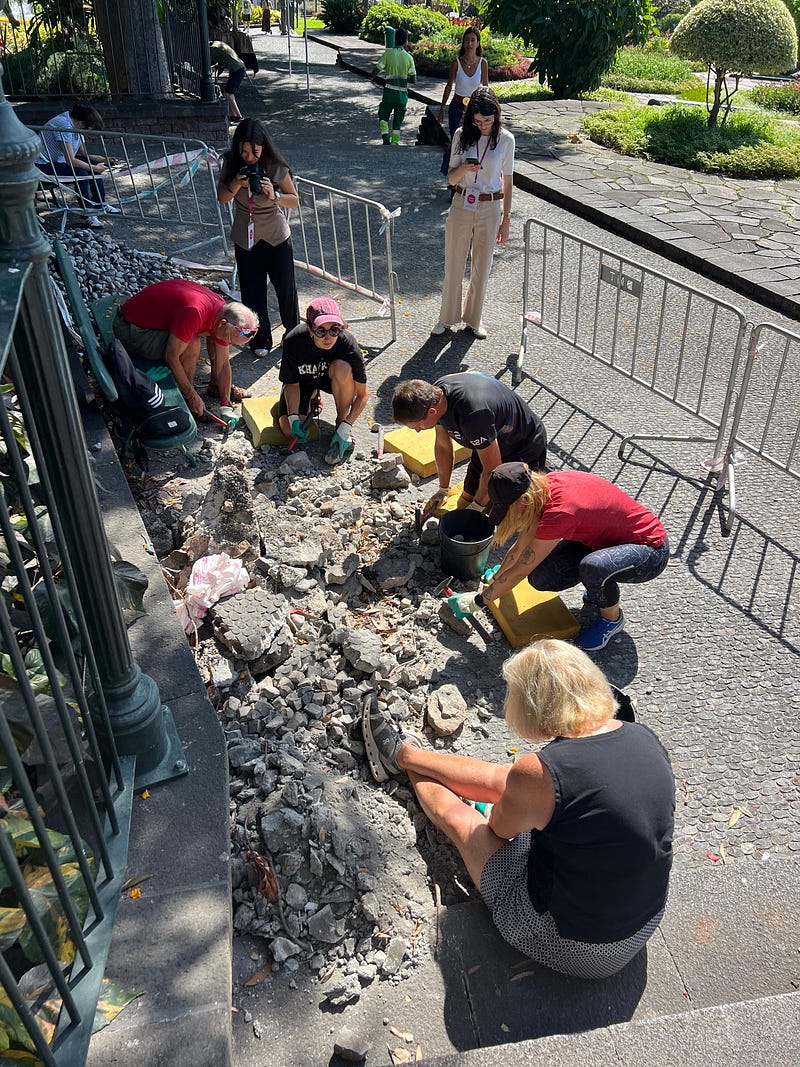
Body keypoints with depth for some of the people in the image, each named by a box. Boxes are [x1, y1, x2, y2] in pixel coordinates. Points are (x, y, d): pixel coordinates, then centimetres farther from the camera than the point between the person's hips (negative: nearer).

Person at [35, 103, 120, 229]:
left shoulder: (76, 127, 2)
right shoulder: (64, 125, -27)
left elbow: (83, 154, 9)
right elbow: (71, 161, -30)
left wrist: (104, 160, -3)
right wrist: (95, 168, -24)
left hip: (59, 160, 10)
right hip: (44, 165, -10)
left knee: (93, 163, 3)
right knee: (81, 173, -29)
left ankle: (100, 204, 9)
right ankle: (88, 213, -20)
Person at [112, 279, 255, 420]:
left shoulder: (223, 315, -9)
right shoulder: (194, 313, -36)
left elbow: (223, 364, -1)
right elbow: (171, 357, -28)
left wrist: (226, 405, -3)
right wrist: (192, 397, -21)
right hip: (130, 329, -8)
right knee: (192, 344, -28)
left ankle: (215, 384, 14)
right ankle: (185, 399, -9)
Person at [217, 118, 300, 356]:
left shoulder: (276, 167, -15)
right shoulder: (231, 164, -9)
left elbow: (295, 200, -7)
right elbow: (222, 198, -3)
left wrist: (274, 195, -27)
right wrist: (236, 184, -24)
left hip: (277, 237, -1)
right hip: (245, 238, 1)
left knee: (286, 288, 7)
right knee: (253, 293, 5)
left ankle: (293, 332, 31)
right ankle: (261, 339, 24)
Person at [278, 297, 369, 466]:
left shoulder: (347, 343, -33)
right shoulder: (293, 342, -33)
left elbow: (363, 395, -24)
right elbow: (292, 384, -16)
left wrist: (345, 427, -33)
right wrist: (293, 418, -29)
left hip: (330, 378, 0)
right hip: (304, 381, 1)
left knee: (342, 368, -37)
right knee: (289, 429, -20)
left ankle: (342, 425, -14)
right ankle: (313, 399, 15)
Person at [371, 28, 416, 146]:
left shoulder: (388, 53, -5)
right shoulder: (409, 57, 0)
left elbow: (375, 71, -5)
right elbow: (413, 80, 2)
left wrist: (373, 77, 17)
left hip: (389, 92, -1)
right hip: (403, 94, 1)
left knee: (383, 116, 16)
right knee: (397, 123, 12)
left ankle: (385, 137, -7)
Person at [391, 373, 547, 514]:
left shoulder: (472, 415, -44)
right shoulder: (435, 393, -17)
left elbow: (493, 469, -30)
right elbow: (442, 446, 1)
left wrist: (477, 507, -16)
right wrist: (443, 490, 11)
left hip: (525, 449, -7)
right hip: (489, 446, 7)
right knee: (464, 505, 10)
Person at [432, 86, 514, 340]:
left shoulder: (505, 139, -5)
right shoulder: (462, 135, -4)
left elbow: (508, 182, 1)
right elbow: (451, 179, -1)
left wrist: (505, 220, 1)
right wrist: (464, 168, -24)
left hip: (490, 209, -1)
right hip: (461, 206, 1)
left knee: (481, 266, 10)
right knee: (453, 264, 8)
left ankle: (474, 318, 27)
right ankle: (448, 317, 25)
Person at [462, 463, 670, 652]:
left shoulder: (560, 511, -34)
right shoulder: (542, 487, -11)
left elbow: (519, 571, -24)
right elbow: (520, 546, 5)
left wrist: (478, 600, -14)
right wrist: (495, 578, 13)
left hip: (650, 550, -7)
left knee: (594, 567, -39)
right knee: (540, 577, -13)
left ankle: (612, 618, -7)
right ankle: (602, 589, 14)